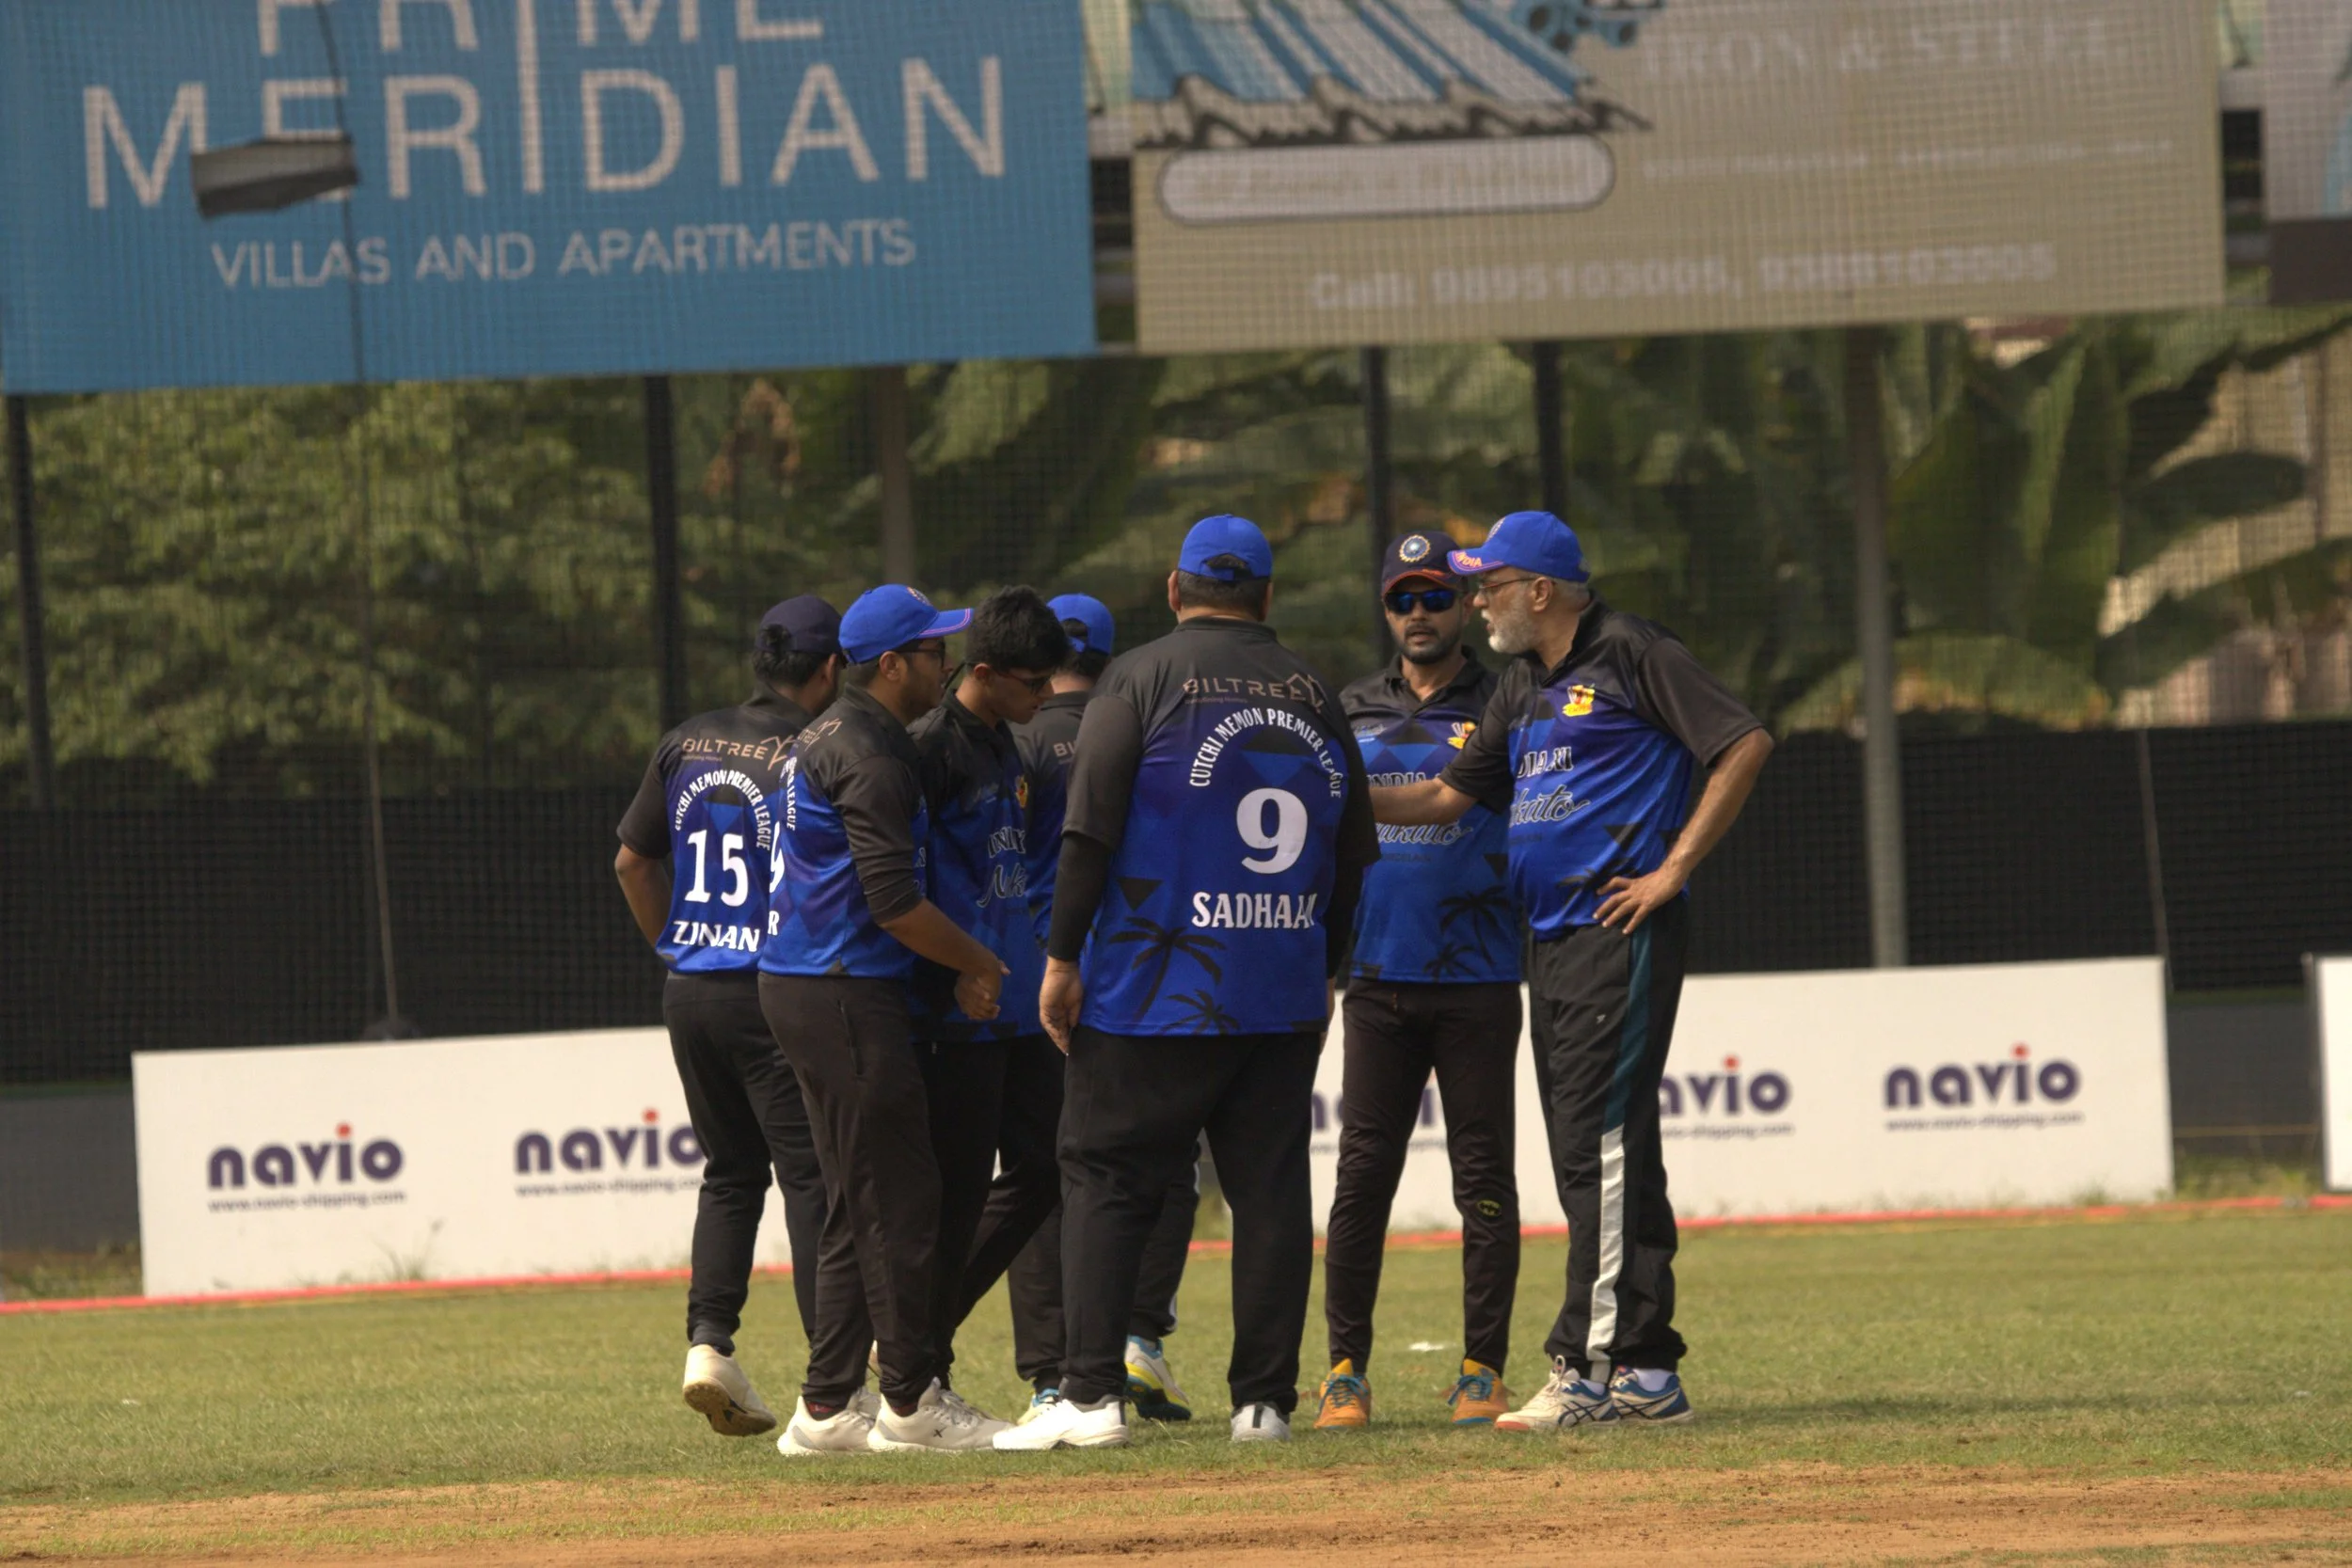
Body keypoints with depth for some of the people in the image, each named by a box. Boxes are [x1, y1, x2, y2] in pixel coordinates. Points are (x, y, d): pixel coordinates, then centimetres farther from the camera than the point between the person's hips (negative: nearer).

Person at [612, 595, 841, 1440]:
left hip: (690, 991, 6)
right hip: (774, 992, -6)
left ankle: (708, 1340, 3)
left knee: (729, 1171, 17)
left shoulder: (687, 744, 8)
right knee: (812, 1178, -2)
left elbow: (633, 863, 14)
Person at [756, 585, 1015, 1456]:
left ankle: (827, 1408, 13)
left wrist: (956, 966, 14)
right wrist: (978, 961, -5)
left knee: (860, 1204, 13)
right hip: (844, 995, -11)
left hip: (803, 985, 11)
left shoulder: (829, 739, 18)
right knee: (898, 1197, -6)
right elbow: (896, 902, -21)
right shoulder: (869, 754, -15)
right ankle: (910, 1405, -2)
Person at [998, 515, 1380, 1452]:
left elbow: (1090, 831, -9)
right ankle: (1265, 1401, 4)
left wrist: (1063, 958, -4)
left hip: (1156, 989, -4)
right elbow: (1352, 854, 14)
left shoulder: (1142, 681, -3)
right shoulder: (1314, 696, 10)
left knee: (1106, 1180, 1)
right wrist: (1322, 971, 24)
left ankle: (1091, 1397, -7)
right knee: (1272, 1190, 6)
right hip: (1283, 996, 4)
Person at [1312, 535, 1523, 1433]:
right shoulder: (1350, 714, 14)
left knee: (1484, 1177, -1)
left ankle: (1483, 1371, 2)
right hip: (1378, 978, 2)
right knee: (1362, 1174, -1)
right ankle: (1345, 1369, 2)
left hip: (1478, 979, -2)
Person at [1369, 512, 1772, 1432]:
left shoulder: (1629, 656, -7)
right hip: (1552, 942, 9)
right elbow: (1451, 795, 22)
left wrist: (1673, 870, -13)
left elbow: (1745, 745, -12)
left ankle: (1584, 1368, -17)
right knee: (1591, 1158, 8)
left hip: (1622, 933, -9)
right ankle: (1646, 1374, 10)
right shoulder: (1523, 687, 19)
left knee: (1601, 1145, -13)